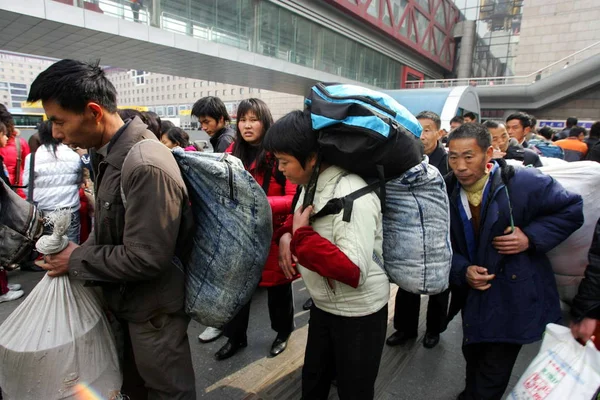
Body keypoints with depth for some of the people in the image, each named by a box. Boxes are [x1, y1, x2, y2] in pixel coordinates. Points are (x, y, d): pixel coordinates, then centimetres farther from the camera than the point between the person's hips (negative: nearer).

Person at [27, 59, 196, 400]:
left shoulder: (147, 166, -29)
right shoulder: (110, 154, 3)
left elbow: (145, 258, -28)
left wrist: (77, 260, -15)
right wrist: (79, 251, -2)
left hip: (153, 310, -8)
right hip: (126, 301, 9)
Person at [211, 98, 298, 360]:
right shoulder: (233, 152, 5)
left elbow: (295, 198, -17)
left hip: (273, 235, -4)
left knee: (278, 287, 15)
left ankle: (283, 333, 41)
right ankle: (235, 337, 37)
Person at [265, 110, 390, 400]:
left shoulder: (352, 196, -29)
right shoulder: (312, 183, 0)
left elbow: (355, 272, -35)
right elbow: (303, 218, 18)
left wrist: (301, 236, -31)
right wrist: (286, 235, -5)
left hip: (358, 314, -8)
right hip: (323, 305, 8)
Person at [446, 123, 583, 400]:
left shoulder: (525, 182, -19)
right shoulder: (448, 193, -7)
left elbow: (573, 209, -6)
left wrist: (531, 237, -19)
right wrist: (463, 271, -17)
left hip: (516, 296, -4)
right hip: (474, 294, 4)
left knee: (493, 373, 3)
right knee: (473, 355, 25)